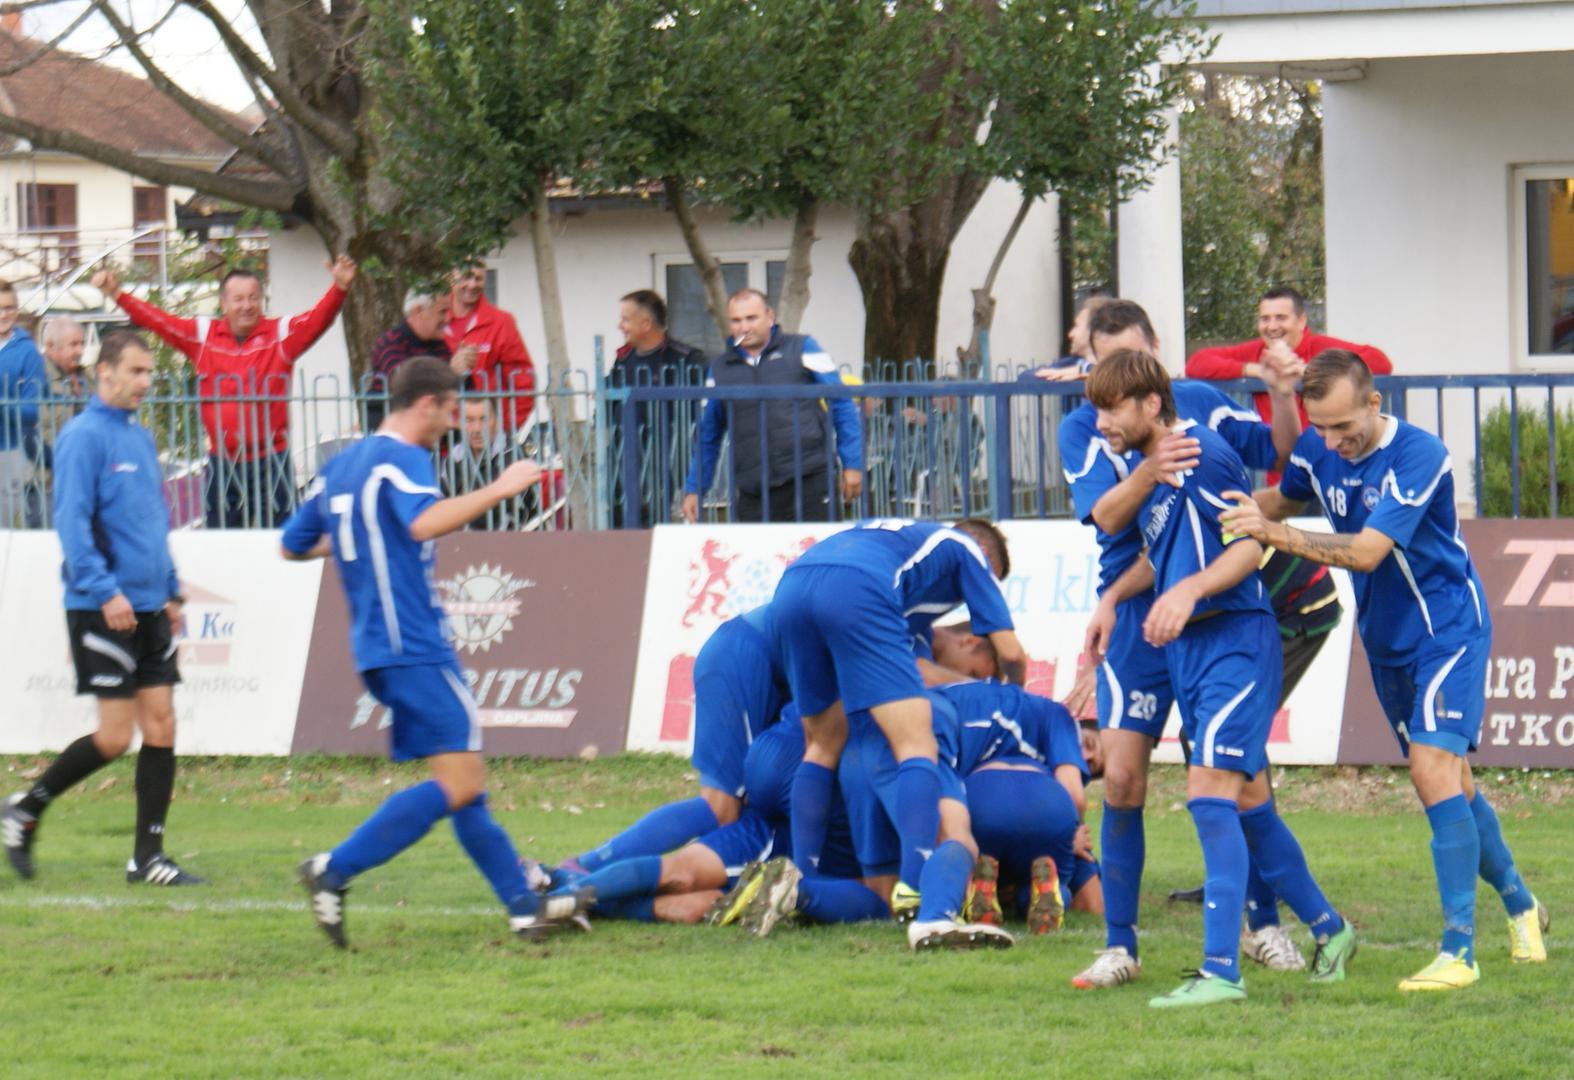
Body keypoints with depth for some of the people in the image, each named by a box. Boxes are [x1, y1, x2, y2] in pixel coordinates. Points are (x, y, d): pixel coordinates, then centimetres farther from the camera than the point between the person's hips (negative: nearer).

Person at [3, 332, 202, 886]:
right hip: (101, 609, -8)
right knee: (115, 736, -8)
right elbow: (72, 522, -16)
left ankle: (148, 856, 6)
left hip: (148, 609, 8)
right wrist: (104, 590, -23)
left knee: (161, 726, 2)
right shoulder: (84, 437, -10)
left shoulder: (141, 438, 15)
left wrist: (172, 591, 20)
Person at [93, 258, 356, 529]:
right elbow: (156, 320, 5)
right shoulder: (203, 334, 7)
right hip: (223, 464, 2)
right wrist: (117, 295, -5)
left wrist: (339, 288, -30)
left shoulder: (281, 334, 1)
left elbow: (319, 319, -12)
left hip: (271, 463, -2)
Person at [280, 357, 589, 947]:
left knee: (461, 782, 11)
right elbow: (425, 522, -30)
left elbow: (293, 544, 23)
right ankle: (333, 871, -15)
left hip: (379, 648, 10)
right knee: (460, 782, -13)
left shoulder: (343, 466, 17)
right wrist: (498, 490, -24)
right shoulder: (401, 459, -10)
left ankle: (524, 904, 11)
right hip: (413, 647, -10)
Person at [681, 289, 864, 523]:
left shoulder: (802, 349, 7)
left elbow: (842, 406, 8)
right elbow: (707, 437, 23)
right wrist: (693, 490, 17)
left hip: (811, 483, -2)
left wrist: (852, 463, 2)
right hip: (754, 495, 2)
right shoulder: (721, 370, 15)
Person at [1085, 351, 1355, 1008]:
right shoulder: (1149, 470, 15)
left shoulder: (1200, 454, -13)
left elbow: (1253, 542, -16)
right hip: (1188, 651, 10)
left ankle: (1221, 972, -21)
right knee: (1247, 805, 15)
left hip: (1235, 640, -10)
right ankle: (1328, 930, 32)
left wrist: (1190, 590, -26)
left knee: (1209, 795, -17)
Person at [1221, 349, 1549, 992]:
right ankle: (1519, 906, 33)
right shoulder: (1317, 452, -3)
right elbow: (1285, 500, 19)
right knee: (1445, 781, 13)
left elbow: (1366, 551, -31)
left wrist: (1273, 532, -37)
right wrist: (1243, 508, -2)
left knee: (1433, 766, -20)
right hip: (1386, 642, 7)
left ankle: (1459, 950, -22)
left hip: (1449, 630, -7)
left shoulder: (1419, 457, -24)